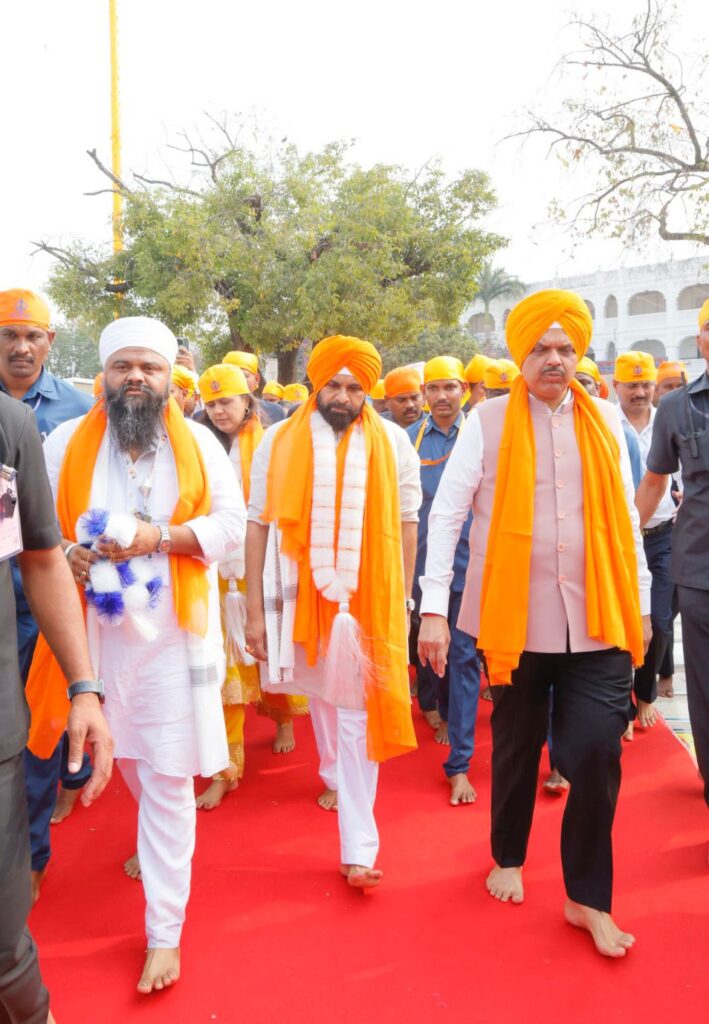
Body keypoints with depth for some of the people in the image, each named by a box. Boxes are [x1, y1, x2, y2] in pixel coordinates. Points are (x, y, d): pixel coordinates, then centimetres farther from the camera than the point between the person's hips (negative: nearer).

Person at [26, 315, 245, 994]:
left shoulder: (198, 444, 1)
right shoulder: (67, 443, 3)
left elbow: (231, 524, -1)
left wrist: (161, 537, -15)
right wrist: (66, 554, -15)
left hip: (171, 631, -2)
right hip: (95, 627, 2)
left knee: (167, 780, 1)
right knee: (126, 760, 21)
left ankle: (164, 932, 16)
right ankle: (157, 839, 53)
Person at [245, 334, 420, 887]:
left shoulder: (393, 442, -1)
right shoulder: (280, 441, -2)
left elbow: (405, 524, 3)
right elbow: (259, 525, -1)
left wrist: (402, 603, 2)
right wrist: (256, 609, -3)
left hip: (370, 599, -1)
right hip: (302, 596, 2)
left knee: (359, 717, 1)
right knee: (321, 696, 21)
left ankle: (359, 846, 9)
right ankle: (334, 777, 50)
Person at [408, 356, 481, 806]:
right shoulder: (410, 438, 2)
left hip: (468, 562, -2)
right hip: (424, 561, 2)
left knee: (463, 655, -2)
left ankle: (459, 763, 5)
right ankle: (435, 706, 49)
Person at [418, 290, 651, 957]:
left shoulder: (604, 421, 7)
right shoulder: (488, 422, -2)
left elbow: (626, 517, 10)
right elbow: (446, 512, -8)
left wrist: (640, 603, 11)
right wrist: (433, 609, -14)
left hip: (598, 621, 2)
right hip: (515, 620, -1)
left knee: (596, 752, -3)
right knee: (516, 747, 16)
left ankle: (588, 897, 20)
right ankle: (508, 858, 41)